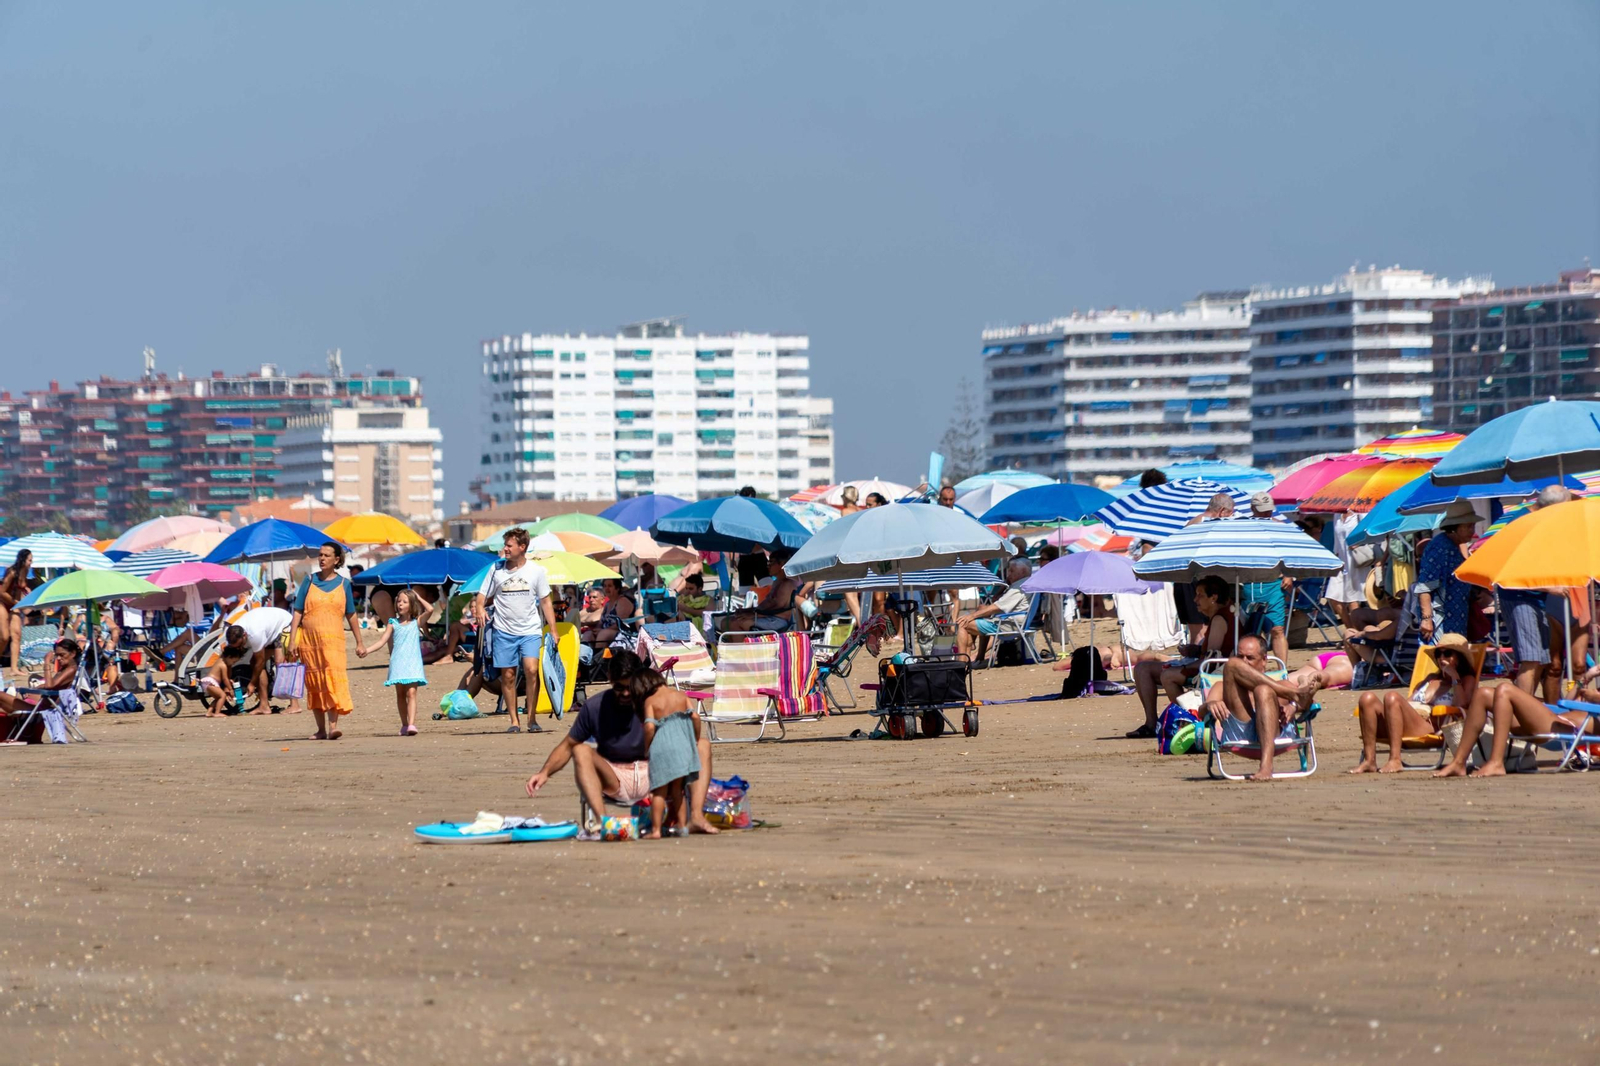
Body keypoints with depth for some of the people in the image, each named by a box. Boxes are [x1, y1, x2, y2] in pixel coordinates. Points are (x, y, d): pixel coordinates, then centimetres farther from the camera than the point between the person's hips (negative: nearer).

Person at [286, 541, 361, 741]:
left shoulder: (343, 583, 7)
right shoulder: (309, 581, 7)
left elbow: (351, 615, 12)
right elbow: (298, 612, 6)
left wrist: (359, 642, 12)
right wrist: (292, 640, -2)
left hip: (333, 640, -2)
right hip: (309, 640, 2)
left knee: (333, 679, -16)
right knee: (314, 683, 5)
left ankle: (333, 725, -23)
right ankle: (321, 728, 13)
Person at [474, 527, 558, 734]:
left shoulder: (536, 571, 2)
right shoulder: (496, 570, 3)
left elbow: (545, 602, 6)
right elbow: (482, 596, 8)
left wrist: (553, 631, 2)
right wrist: (479, 608, -16)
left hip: (530, 631, -1)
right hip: (504, 630, 1)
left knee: (531, 669, -17)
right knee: (508, 676, 1)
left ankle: (531, 719, -7)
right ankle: (514, 721, 12)